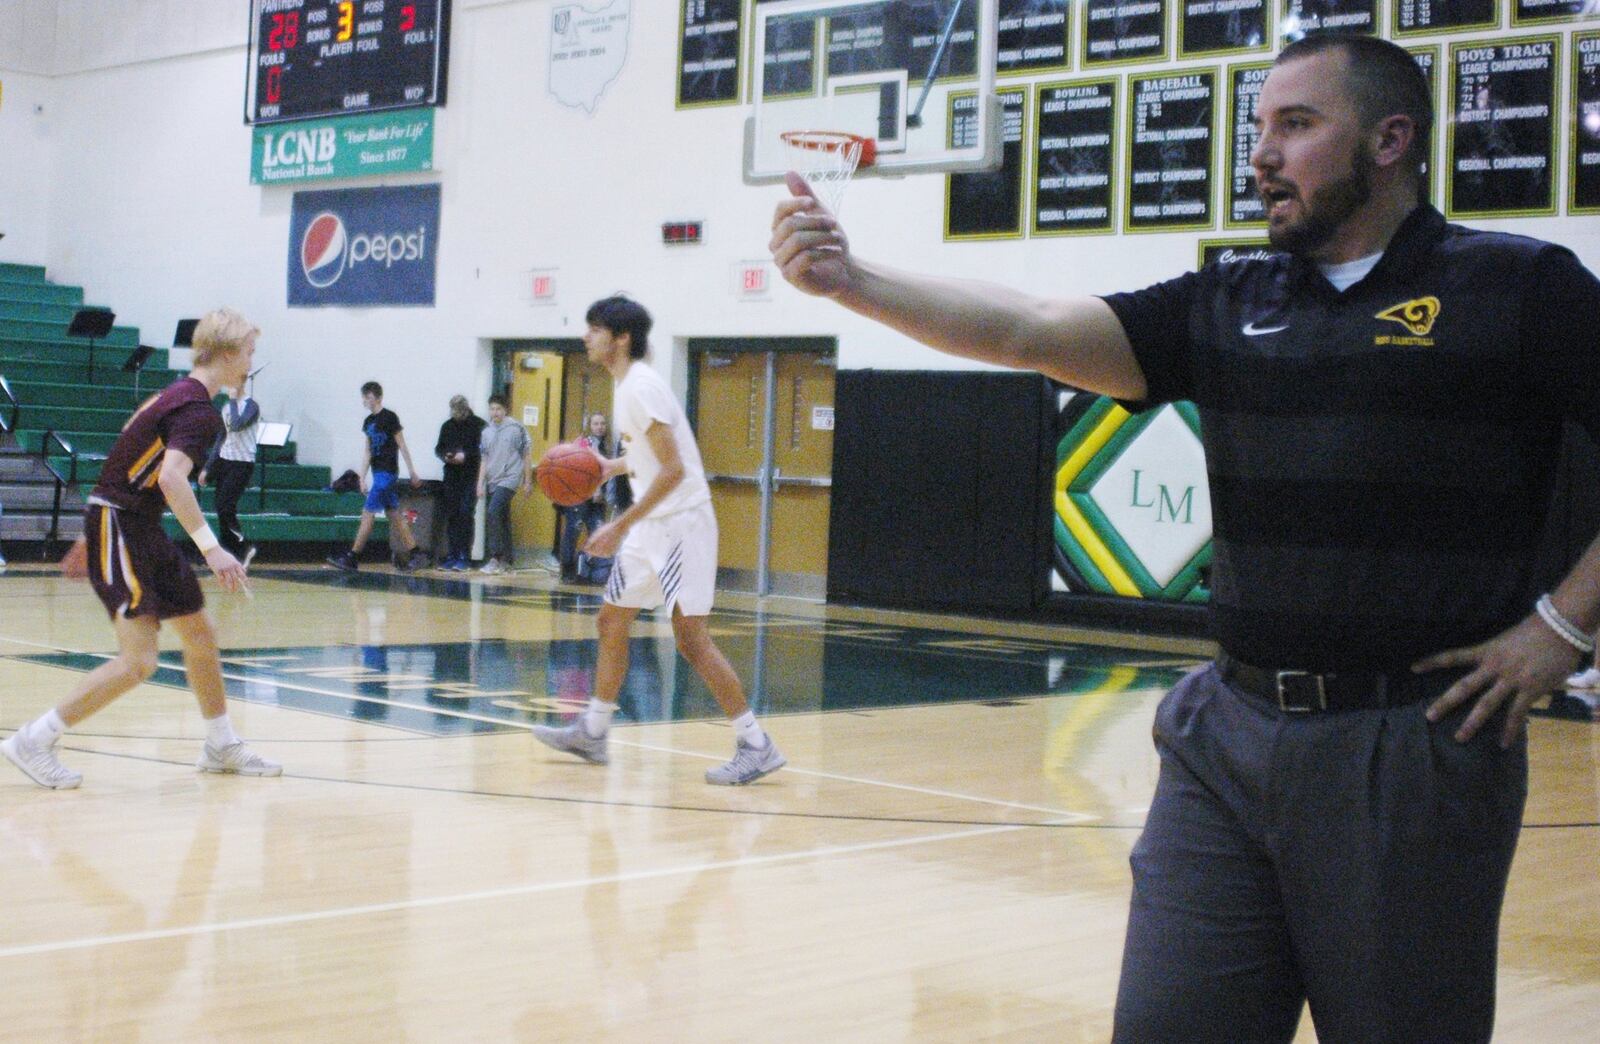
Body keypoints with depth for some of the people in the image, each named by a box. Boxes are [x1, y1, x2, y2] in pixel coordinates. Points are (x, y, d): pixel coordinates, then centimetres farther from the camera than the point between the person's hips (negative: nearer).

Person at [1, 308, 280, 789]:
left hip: (140, 529, 10)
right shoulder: (198, 410, -15)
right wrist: (211, 547, -31)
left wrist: (92, 536, 25)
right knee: (138, 659, -15)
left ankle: (222, 747, 27)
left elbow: (128, 467, 21)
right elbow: (171, 478, -30)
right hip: (119, 528, -10)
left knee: (200, 631, 15)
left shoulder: (176, 396, 16)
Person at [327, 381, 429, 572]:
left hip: (387, 472, -8)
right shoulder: (368, 421, 13)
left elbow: (402, 446, -7)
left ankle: (352, 558, -10)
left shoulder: (390, 418, -8)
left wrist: (412, 473, -6)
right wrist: (362, 478, 11)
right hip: (378, 472, 8)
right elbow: (366, 452, 15)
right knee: (394, 515, 9)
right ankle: (415, 553, 14)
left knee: (368, 513, -10)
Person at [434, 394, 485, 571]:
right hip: (451, 477, 5)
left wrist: (466, 456, -18)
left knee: (465, 515, -10)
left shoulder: (479, 425, -4)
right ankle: (451, 556, 10)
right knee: (451, 517, 5)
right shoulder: (447, 426, 13)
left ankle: (464, 557, -5)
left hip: (471, 478, -5)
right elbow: (438, 448, 20)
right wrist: (445, 456, -1)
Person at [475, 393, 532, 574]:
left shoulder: (516, 429, -5)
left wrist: (528, 481, -1)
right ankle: (507, 559, 18)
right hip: (492, 482, 6)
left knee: (493, 512, -20)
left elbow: (527, 455, -1)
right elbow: (484, 460, 14)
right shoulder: (487, 432, 10)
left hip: (509, 479, -6)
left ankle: (495, 557, -16)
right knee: (502, 519, 10)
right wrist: (481, 483, 7)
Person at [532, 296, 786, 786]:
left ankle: (756, 746, -7)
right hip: (652, 526, 10)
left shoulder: (640, 387, -17)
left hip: (680, 524, -10)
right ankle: (591, 733, 26)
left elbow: (673, 470, -23)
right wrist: (612, 467, 16)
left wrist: (621, 525, -22)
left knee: (691, 638, -12)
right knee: (611, 621, 15)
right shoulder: (629, 385, 13)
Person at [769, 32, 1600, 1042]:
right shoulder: (1229, 307, 11)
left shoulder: (1516, 287, -2)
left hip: (1413, 746, -4)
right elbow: (1033, 329, 0)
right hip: (1229, 733, 5)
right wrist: (848, 278, -12)